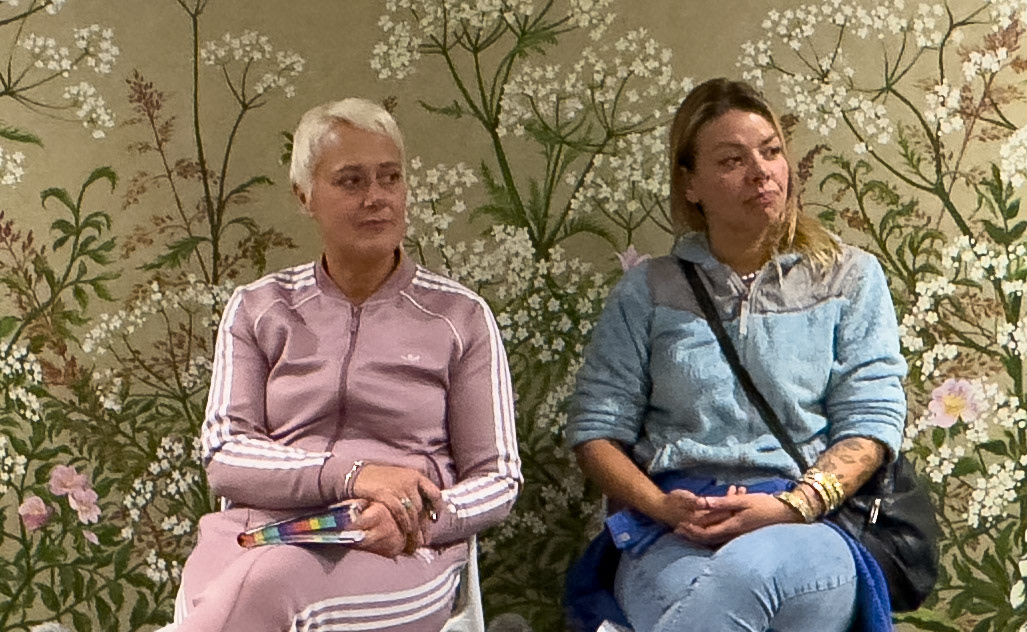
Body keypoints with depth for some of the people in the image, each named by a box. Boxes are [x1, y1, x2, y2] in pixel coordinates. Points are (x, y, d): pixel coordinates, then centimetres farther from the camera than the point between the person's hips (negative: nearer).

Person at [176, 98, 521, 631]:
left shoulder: (461, 317, 9)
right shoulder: (258, 308, 14)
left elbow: (497, 479, 8)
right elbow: (223, 456, 4)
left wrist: (416, 520, -14)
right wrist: (351, 475, -13)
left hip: (401, 552, -1)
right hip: (261, 530, 1)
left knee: (278, 575, -36)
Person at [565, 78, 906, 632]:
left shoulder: (850, 278, 13)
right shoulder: (649, 291, 14)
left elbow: (872, 422, 4)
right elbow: (595, 428, 8)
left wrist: (792, 506, -13)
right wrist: (661, 506, -11)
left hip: (810, 521, 0)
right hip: (671, 531, 0)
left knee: (743, 571, -38)